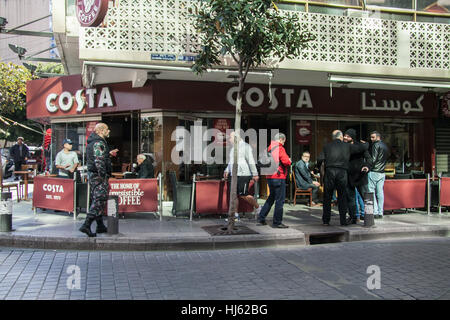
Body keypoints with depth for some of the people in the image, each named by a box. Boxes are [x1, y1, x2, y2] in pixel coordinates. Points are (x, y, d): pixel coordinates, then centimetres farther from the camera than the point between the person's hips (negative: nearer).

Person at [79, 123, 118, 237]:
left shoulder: (92, 142, 17)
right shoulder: (99, 143, -14)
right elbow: (99, 161, -23)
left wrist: (108, 154, 25)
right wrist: (104, 177, -23)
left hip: (92, 175, 11)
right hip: (99, 176, -11)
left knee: (96, 201, 14)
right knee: (100, 201, -9)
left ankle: (100, 226, 23)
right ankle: (86, 225, -13)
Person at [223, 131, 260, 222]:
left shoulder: (245, 146, -9)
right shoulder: (233, 148, 18)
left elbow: (251, 161, -12)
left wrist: (255, 174, -14)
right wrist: (226, 171, 14)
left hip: (243, 175, -8)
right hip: (234, 175, 8)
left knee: (243, 195, -7)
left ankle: (257, 208, 13)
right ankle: (235, 215, 9)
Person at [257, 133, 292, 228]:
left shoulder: (269, 148, 14)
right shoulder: (279, 148, -11)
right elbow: (286, 161, -20)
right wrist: (289, 161, 4)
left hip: (270, 177, 9)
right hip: (279, 177, -9)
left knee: (271, 198, 20)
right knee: (280, 200, -2)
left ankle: (261, 218, 20)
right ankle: (277, 222, 1)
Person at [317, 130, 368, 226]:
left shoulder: (327, 146, 10)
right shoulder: (347, 146, 9)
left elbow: (320, 159, -1)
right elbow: (363, 147, 11)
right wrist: (366, 143, 33)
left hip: (329, 171, 1)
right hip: (342, 172, 0)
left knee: (327, 197, 6)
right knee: (342, 197, 6)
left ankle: (326, 220, 9)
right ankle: (343, 220, 7)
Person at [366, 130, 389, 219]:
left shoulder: (376, 145, -9)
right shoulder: (385, 146, 18)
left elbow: (373, 159, -16)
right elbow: (386, 158, 19)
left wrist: (367, 167, -9)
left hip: (374, 172, -8)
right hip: (382, 172, 8)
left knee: (371, 192, -5)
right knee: (380, 193, 8)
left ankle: (375, 212, -9)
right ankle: (380, 213, 8)